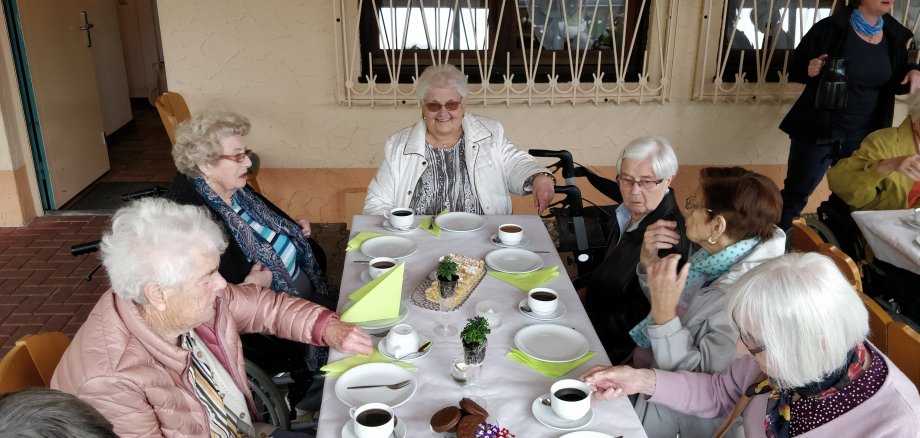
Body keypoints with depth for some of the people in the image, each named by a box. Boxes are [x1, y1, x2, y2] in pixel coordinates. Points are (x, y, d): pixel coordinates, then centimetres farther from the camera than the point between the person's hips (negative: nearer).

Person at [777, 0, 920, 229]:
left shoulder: (895, 35, 4)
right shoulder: (830, 28, -11)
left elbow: (893, 83, 14)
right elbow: (795, 68, -7)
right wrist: (809, 70, -28)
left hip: (864, 134, 5)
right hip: (819, 129, -5)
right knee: (796, 194, 2)